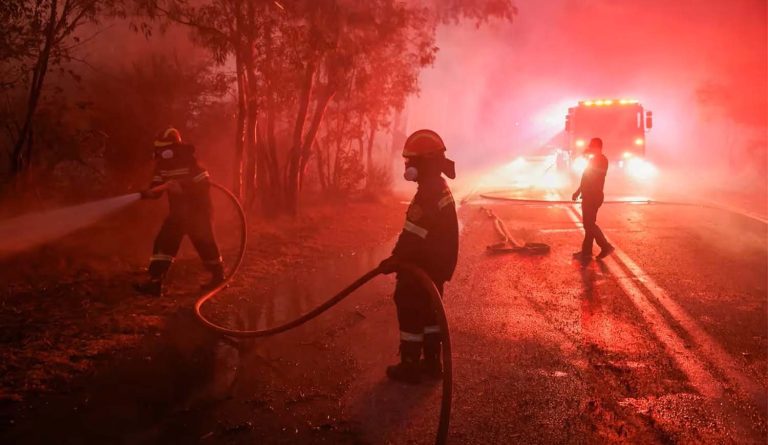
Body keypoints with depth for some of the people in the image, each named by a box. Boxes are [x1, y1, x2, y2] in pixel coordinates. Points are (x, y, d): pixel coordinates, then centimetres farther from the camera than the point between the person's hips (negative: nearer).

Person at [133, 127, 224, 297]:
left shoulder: (191, 163, -19)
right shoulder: (162, 165, 1)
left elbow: (205, 185, -23)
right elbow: (156, 189, 1)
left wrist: (183, 187, -32)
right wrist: (146, 193, -21)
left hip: (198, 212, -6)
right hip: (177, 212, 6)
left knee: (205, 245, 4)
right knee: (163, 243, -3)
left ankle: (218, 277, 25)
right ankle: (155, 282, -3)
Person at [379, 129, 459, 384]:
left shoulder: (428, 193, -23)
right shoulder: (441, 188, 10)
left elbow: (413, 235, -25)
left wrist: (395, 259, -16)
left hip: (421, 269, -10)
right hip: (436, 266, 10)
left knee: (410, 315, 2)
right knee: (429, 313, 18)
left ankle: (410, 367, 11)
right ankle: (432, 363, 27)